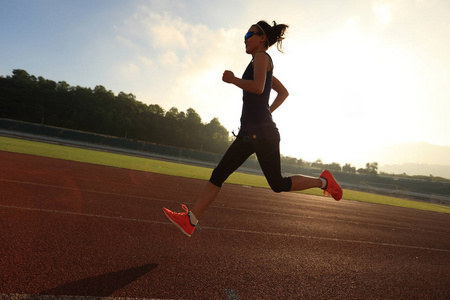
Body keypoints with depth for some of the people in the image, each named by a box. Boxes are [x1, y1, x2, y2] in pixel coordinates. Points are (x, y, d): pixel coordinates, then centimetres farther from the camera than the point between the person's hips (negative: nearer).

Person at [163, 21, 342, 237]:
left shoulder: (262, 56, -3)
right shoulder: (264, 65, 23)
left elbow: (258, 87, -22)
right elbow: (284, 92, 30)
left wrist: (232, 79, -8)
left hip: (262, 132, -9)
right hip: (249, 132, 10)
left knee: (278, 185, 0)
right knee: (219, 173, 1)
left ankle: (323, 181, 20)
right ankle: (190, 220, 2)